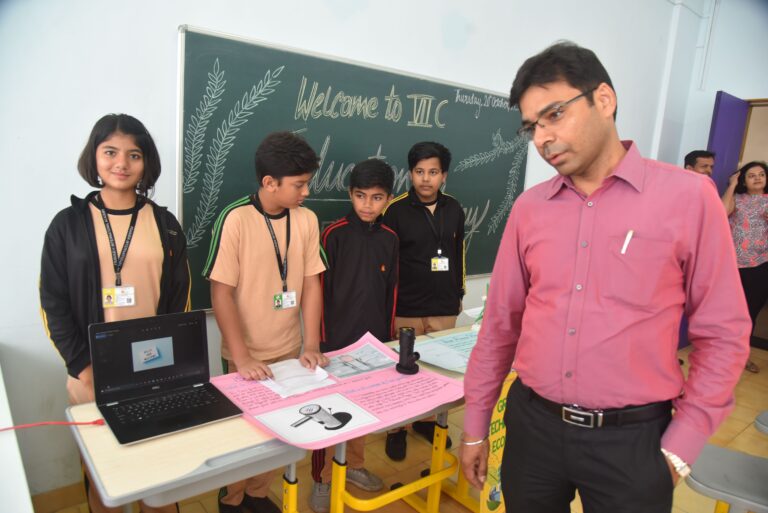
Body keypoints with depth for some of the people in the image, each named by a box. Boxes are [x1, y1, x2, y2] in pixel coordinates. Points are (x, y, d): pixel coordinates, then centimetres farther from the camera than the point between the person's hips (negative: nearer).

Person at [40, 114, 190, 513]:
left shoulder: (165, 224, 3)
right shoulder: (68, 224, -1)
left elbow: (180, 299, 3)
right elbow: (53, 304, -1)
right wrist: (82, 368, -10)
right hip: (93, 375, 0)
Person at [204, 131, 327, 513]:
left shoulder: (307, 219, -4)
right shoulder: (236, 219, -17)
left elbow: (311, 284, 0)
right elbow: (221, 293, -15)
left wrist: (311, 345, -5)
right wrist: (242, 357, -18)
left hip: (289, 351, 4)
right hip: (247, 355, -4)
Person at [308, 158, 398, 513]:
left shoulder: (389, 239, 2)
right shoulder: (334, 234, -11)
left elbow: (391, 291, 8)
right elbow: (321, 290, -9)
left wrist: (388, 337, 10)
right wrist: (322, 339, -8)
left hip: (372, 338, 5)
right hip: (336, 339, -4)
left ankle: (355, 466, 38)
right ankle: (321, 478, 25)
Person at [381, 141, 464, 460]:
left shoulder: (454, 210, 5)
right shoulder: (396, 210, -8)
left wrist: (458, 294, 17)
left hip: (444, 308, 4)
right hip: (405, 309, -4)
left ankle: (427, 419, 36)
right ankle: (396, 428, 26)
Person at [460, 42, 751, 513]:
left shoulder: (687, 196, -8)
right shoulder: (529, 208, 1)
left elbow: (723, 333, -3)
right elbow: (501, 322, 5)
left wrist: (679, 448, -5)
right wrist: (476, 425, 9)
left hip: (632, 436, -2)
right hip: (532, 424, 3)